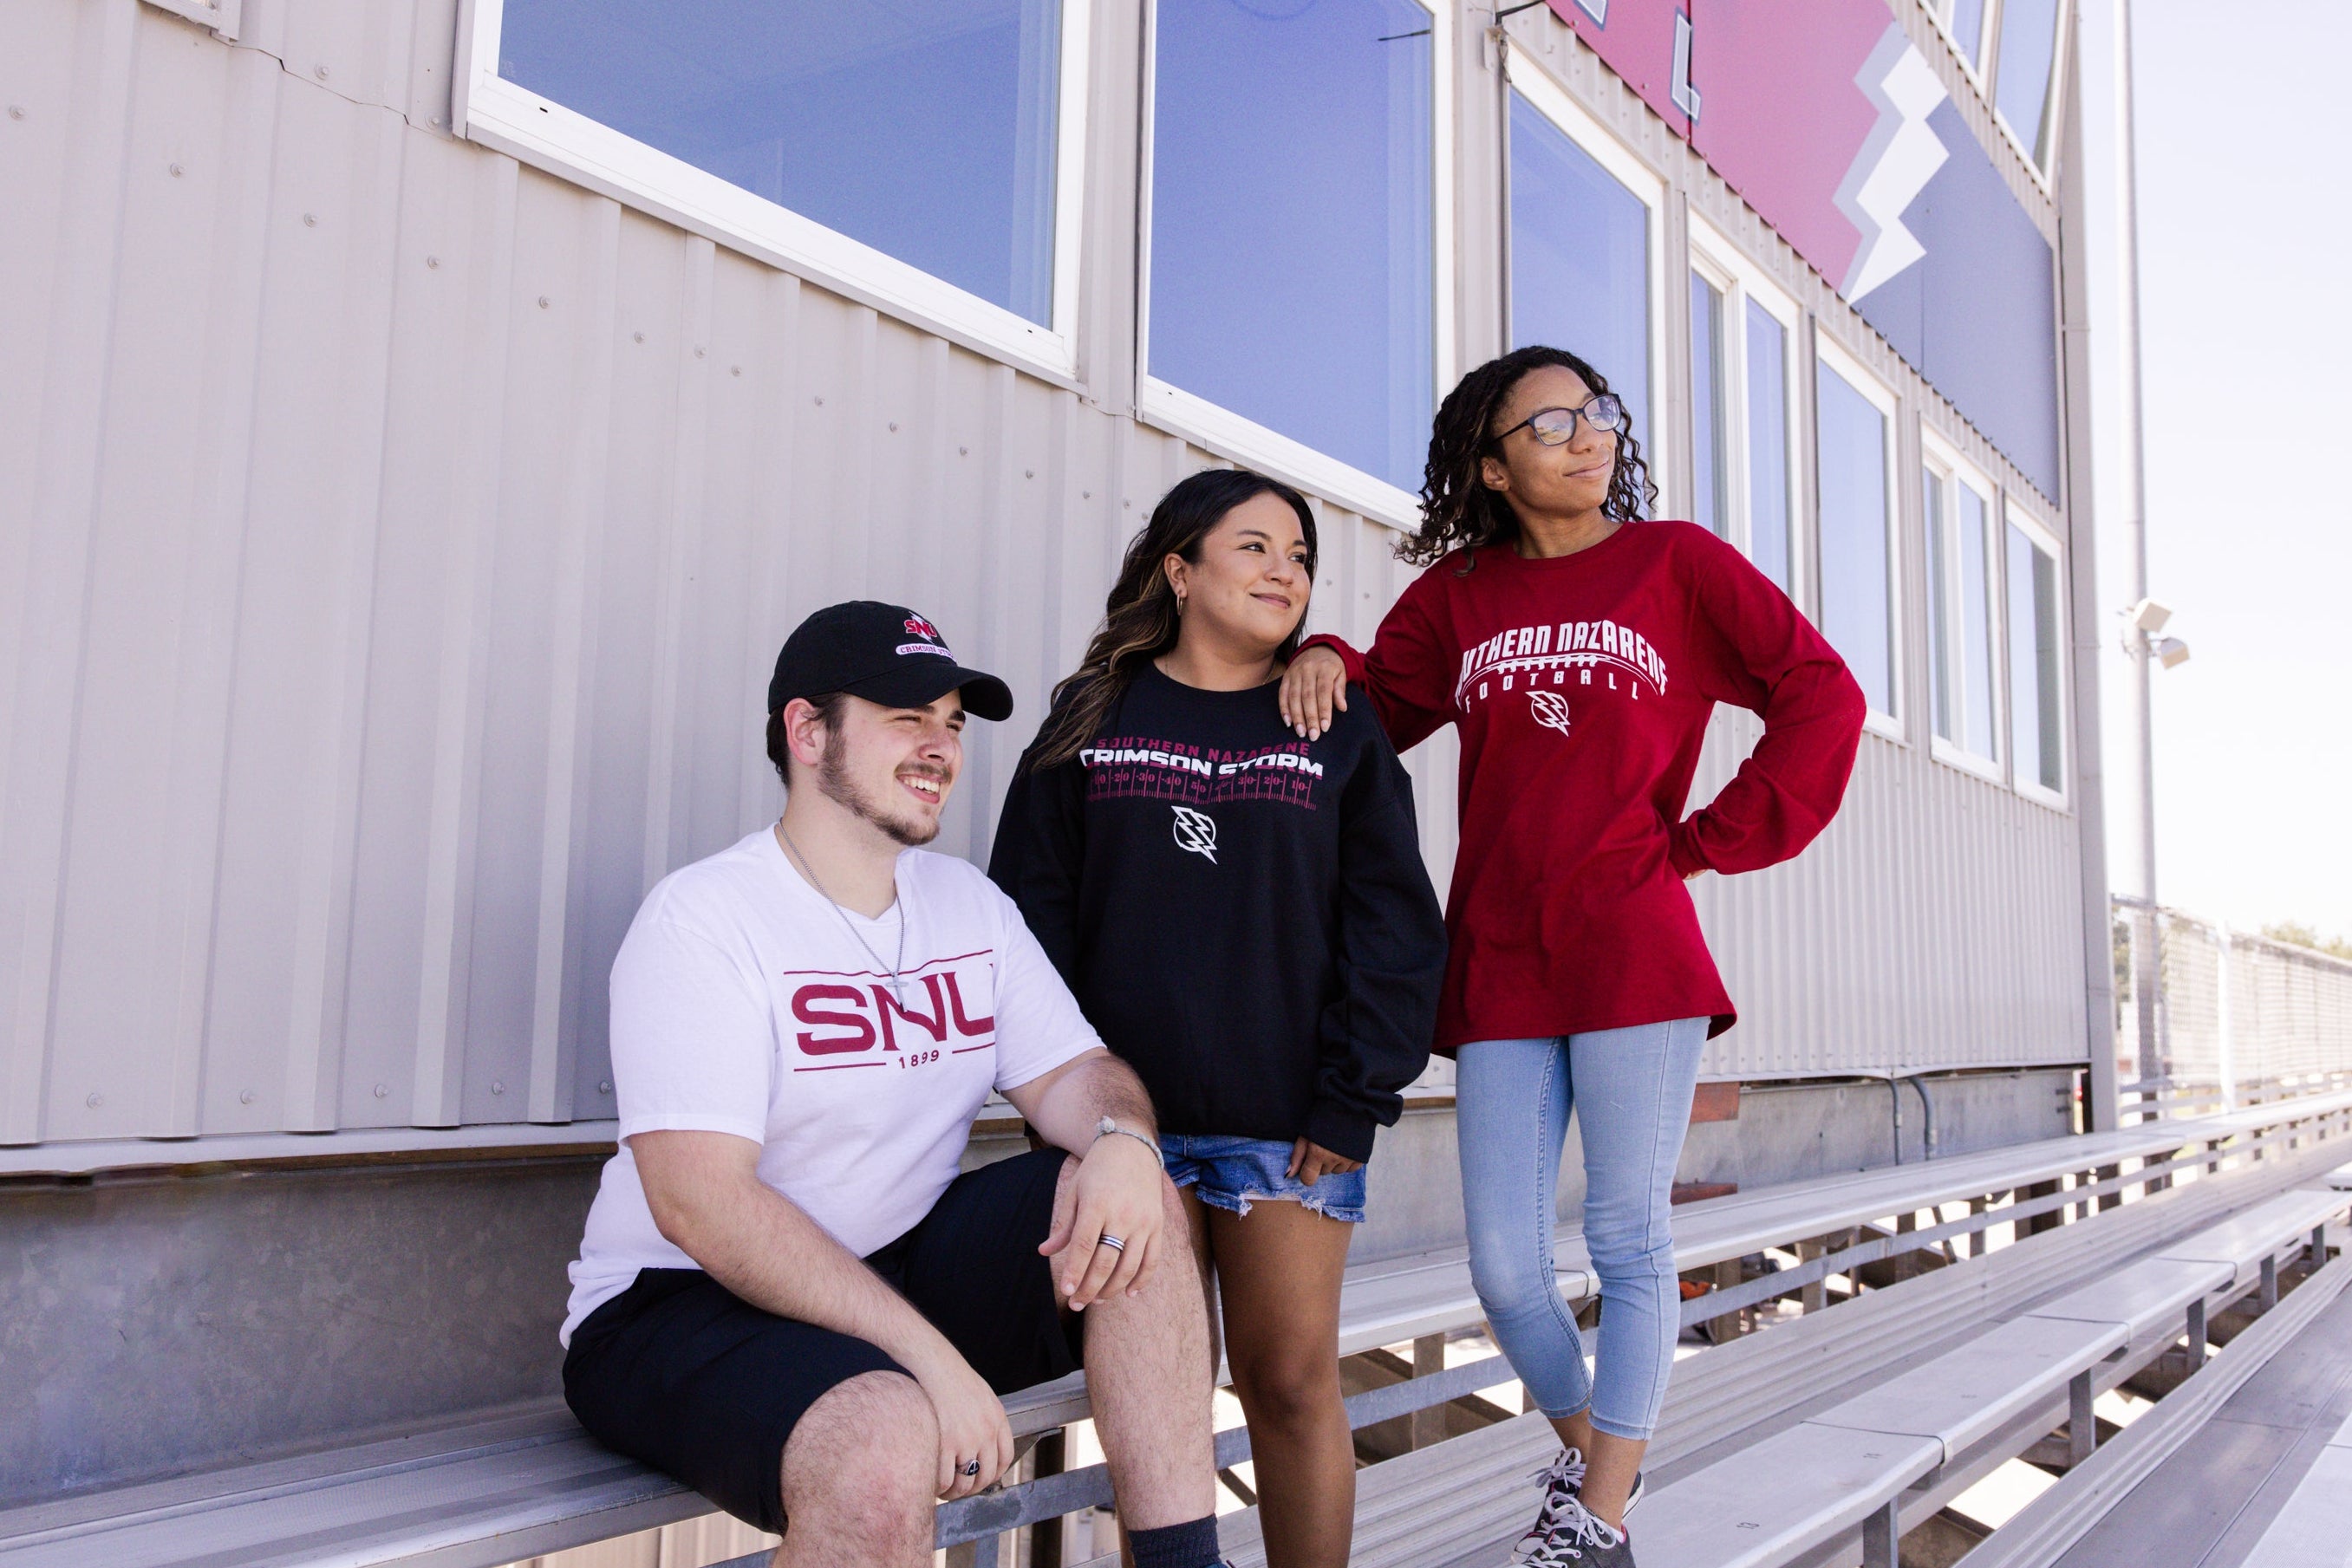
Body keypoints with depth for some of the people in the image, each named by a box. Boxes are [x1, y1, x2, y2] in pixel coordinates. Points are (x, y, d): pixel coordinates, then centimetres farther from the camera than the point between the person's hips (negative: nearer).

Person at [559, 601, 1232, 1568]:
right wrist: (934, 1358, -29)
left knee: (1129, 1209, -14)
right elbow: (700, 1203, -23)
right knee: (885, 1442, -36)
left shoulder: (971, 905, 8)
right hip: (683, 1306, -7)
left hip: (902, 1269, 7)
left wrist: (1124, 1142, -22)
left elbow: (1070, 1075, 4)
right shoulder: (702, 916, -14)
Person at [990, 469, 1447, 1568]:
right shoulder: (1092, 720, 8)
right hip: (1127, 1114, 0)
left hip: (1288, 1124, 0)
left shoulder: (1340, 735, 8)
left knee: (1293, 1385, 4)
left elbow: (1392, 931, 3)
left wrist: (1352, 1105, -7)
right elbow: (1033, 911, 4)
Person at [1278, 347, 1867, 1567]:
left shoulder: (1676, 562, 4)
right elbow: (1379, 711, 18)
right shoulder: (1457, 594, 10)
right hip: (1498, 967, 2)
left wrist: (1708, 841, -1)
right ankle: (1582, 1441, 32)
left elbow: (1821, 695, 2)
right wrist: (1328, 663, -3)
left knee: (1629, 1240, 3)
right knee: (1502, 1267, 3)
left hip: (1633, 952, -2)